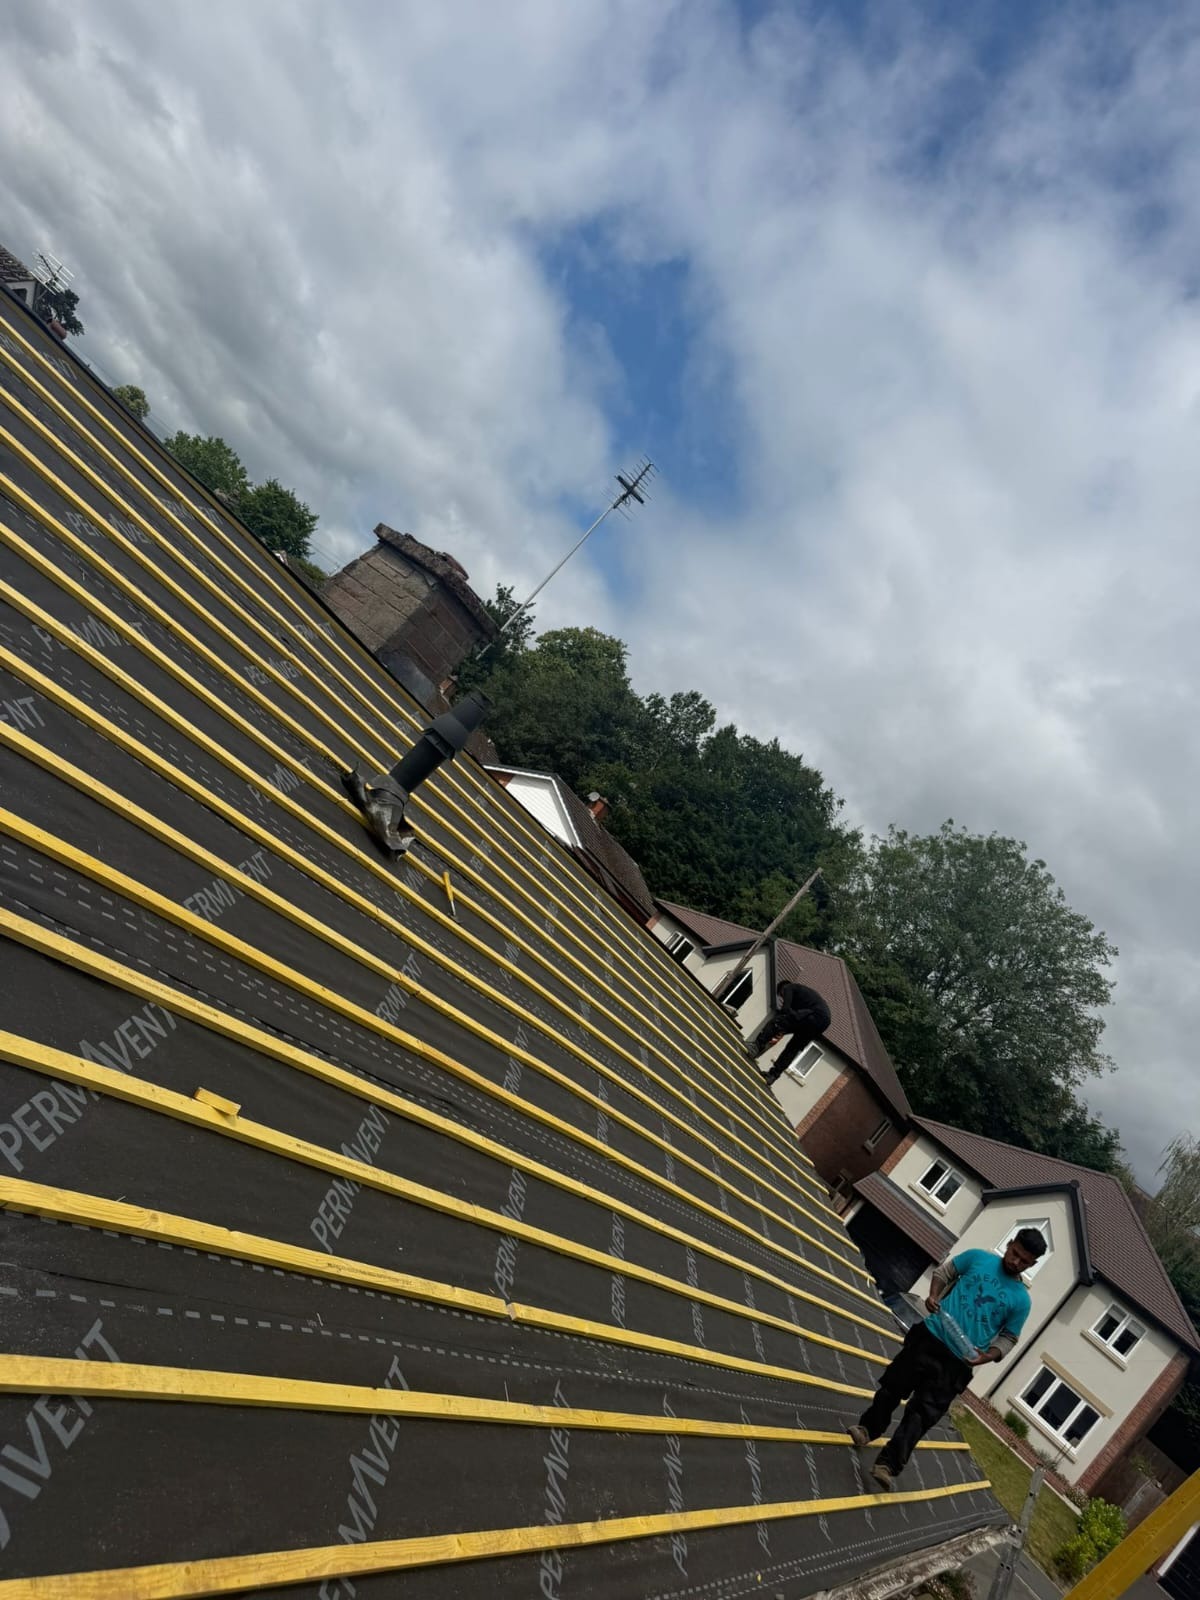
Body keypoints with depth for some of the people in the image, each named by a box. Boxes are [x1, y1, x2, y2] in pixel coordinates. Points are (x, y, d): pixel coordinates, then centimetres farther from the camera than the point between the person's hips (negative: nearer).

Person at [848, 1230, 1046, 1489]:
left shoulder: (1021, 1299, 0)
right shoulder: (979, 1257, 1)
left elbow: (1008, 1339, 7)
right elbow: (945, 1271, 12)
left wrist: (986, 1357, -11)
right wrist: (933, 1296, -6)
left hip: (956, 1363, -1)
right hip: (929, 1337, 2)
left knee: (922, 1415, -6)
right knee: (892, 1387, 10)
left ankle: (888, 1464, -2)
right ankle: (868, 1428, 31)